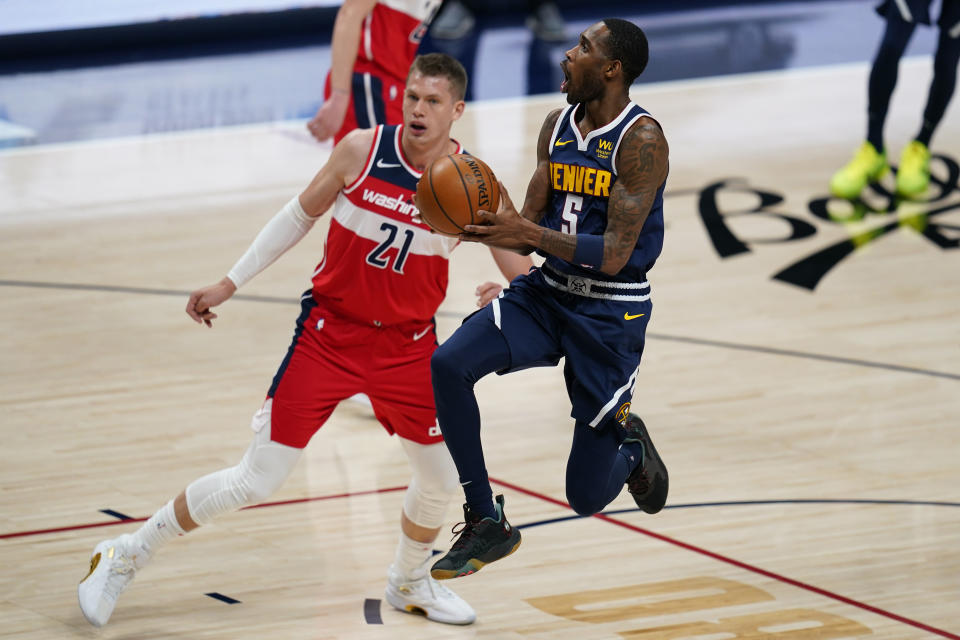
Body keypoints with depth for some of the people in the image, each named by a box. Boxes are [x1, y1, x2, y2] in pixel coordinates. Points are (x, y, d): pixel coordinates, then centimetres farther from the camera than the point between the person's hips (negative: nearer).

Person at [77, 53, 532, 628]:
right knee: (256, 482, -5)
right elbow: (301, 215, 3)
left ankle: (410, 582, 38)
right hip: (330, 332, -2)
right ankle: (125, 557, 10)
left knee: (443, 477, 7)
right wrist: (229, 284, 4)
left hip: (408, 344, 2)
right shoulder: (362, 150, -13)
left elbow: (524, 276, -7)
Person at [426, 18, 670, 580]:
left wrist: (529, 234, -33)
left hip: (611, 313, -6)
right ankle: (487, 524, -10)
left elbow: (613, 255, -23)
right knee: (447, 365, -22)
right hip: (547, 292, 6)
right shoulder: (558, 126, 3)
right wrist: (495, 224, -17)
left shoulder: (641, 139, -18)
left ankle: (630, 445, 38)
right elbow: (532, 226, 6)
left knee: (587, 497, -1)